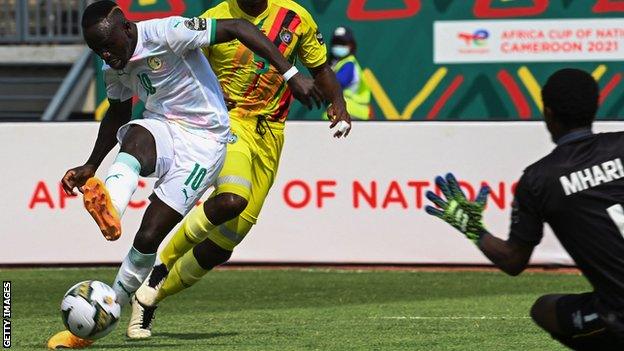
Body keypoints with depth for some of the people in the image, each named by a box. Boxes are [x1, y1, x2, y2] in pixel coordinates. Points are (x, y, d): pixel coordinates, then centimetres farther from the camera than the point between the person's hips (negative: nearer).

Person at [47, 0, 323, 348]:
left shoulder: (167, 33, -19)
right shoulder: (115, 68, 4)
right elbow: (118, 113, 25)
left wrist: (291, 74, -24)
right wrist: (90, 168, 24)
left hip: (203, 140, -5)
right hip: (162, 129, 5)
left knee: (148, 237, -12)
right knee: (135, 137, -35)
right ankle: (109, 207, -63)